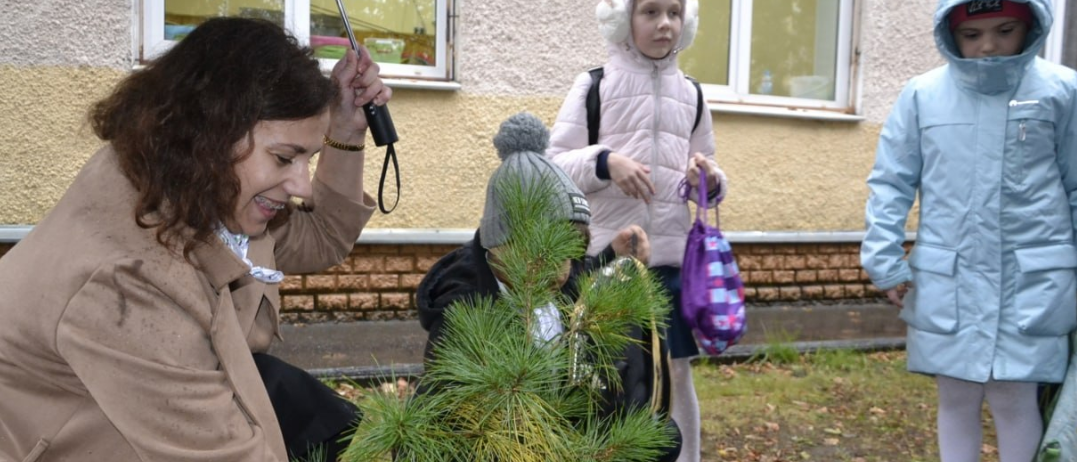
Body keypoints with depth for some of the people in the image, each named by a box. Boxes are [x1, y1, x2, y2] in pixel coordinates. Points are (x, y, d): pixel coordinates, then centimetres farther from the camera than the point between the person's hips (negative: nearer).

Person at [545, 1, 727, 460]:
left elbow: (709, 181, 17)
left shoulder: (691, 94, 10)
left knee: (677, 371, 9)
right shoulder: (593, 84, -1)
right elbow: (552, 164, -4)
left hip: (671, 259, 3)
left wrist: (710, 180, -6)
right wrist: (604, 162, -21)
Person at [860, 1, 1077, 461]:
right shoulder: (922, 94, 0)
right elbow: (891, 183, 3)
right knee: (956, 397, 12)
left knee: (1013, 399, 1)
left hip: (1032, 281, -1)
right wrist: (885, 261, -3)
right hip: (946, 281, 1)